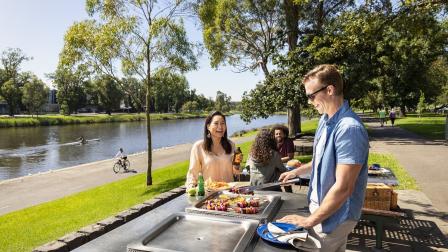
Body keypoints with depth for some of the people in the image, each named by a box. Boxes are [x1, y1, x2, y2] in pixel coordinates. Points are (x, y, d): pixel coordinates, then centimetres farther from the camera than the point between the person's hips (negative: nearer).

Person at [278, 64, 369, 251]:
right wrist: (296, 172, 25)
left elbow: (343, 188, -28)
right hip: (322, 205, 8)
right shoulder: (325, 120, 2)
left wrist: (310, 221, -21)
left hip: (334, 217, -8)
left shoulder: (349, 128, -28)